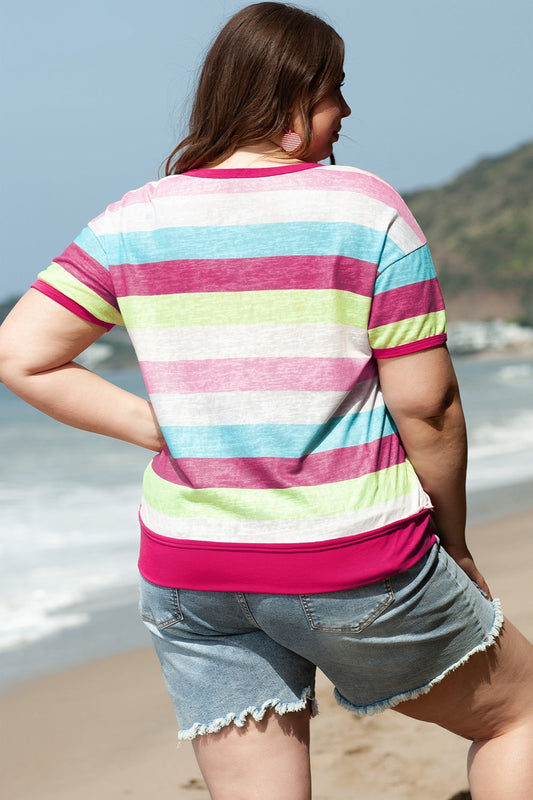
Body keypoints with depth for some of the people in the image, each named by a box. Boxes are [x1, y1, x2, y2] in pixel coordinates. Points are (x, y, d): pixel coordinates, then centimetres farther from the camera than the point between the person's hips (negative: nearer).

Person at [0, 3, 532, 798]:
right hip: (353, 568, -4)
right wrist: (454, 543, 6)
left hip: (189, 579, 4)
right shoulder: (366, 209, -9)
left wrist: (164, 430, 1)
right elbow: (426, 405, -9)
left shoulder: (133, 222, 3)